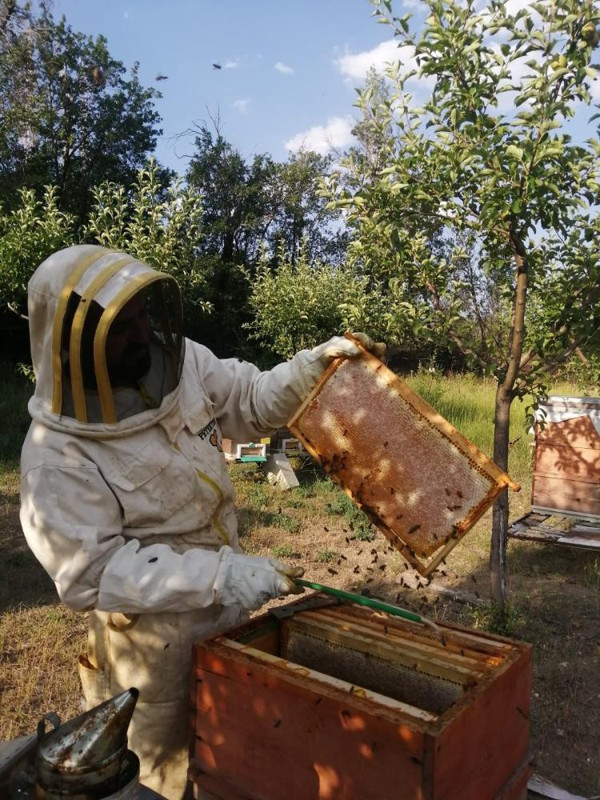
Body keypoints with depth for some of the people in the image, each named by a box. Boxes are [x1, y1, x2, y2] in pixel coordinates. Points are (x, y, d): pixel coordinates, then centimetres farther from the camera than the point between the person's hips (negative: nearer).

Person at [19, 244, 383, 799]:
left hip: (230, 609, 6)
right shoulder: (57, 455, -26)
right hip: (158, 641, -5)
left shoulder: (179, 362, -11)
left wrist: (317, 363, -16)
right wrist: (222, 576, -34)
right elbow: (92, 574, -28)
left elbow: (254, 402, 1)